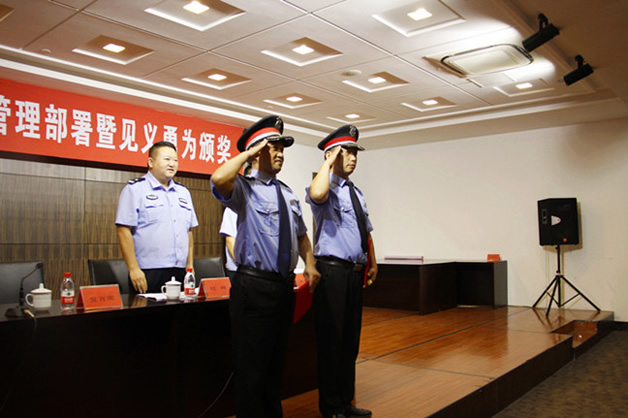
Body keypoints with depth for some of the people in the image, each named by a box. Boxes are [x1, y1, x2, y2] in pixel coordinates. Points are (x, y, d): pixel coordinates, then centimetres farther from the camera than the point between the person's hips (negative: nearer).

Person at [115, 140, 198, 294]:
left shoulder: (183, 192, 18)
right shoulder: (134, 189, -1)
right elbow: (123, 230, -9)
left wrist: (190, 266, 12)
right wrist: (133, 268, -14)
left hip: (180, 274, 5)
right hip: (148, 275, -5)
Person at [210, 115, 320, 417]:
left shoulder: (288, 194, 15)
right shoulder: (245, 189, -7)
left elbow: (301, 234, 23)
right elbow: (218, 179, -31)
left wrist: (310, 264, 7)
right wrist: (248, 152, -18)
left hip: (284, 286, 7)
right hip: (254, 287, -7)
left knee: (276, 361, 20)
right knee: (252, 364, 3)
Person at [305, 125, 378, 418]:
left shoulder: (356, 193, 18)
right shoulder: (326, 188, -8)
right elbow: (316, 195, -34)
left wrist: (372, 263, 17)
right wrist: (329, 162, -20)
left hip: (356, 273, 9)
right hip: (332, 271, -8)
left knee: (351, 339, 16)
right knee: (331, 340, 1)